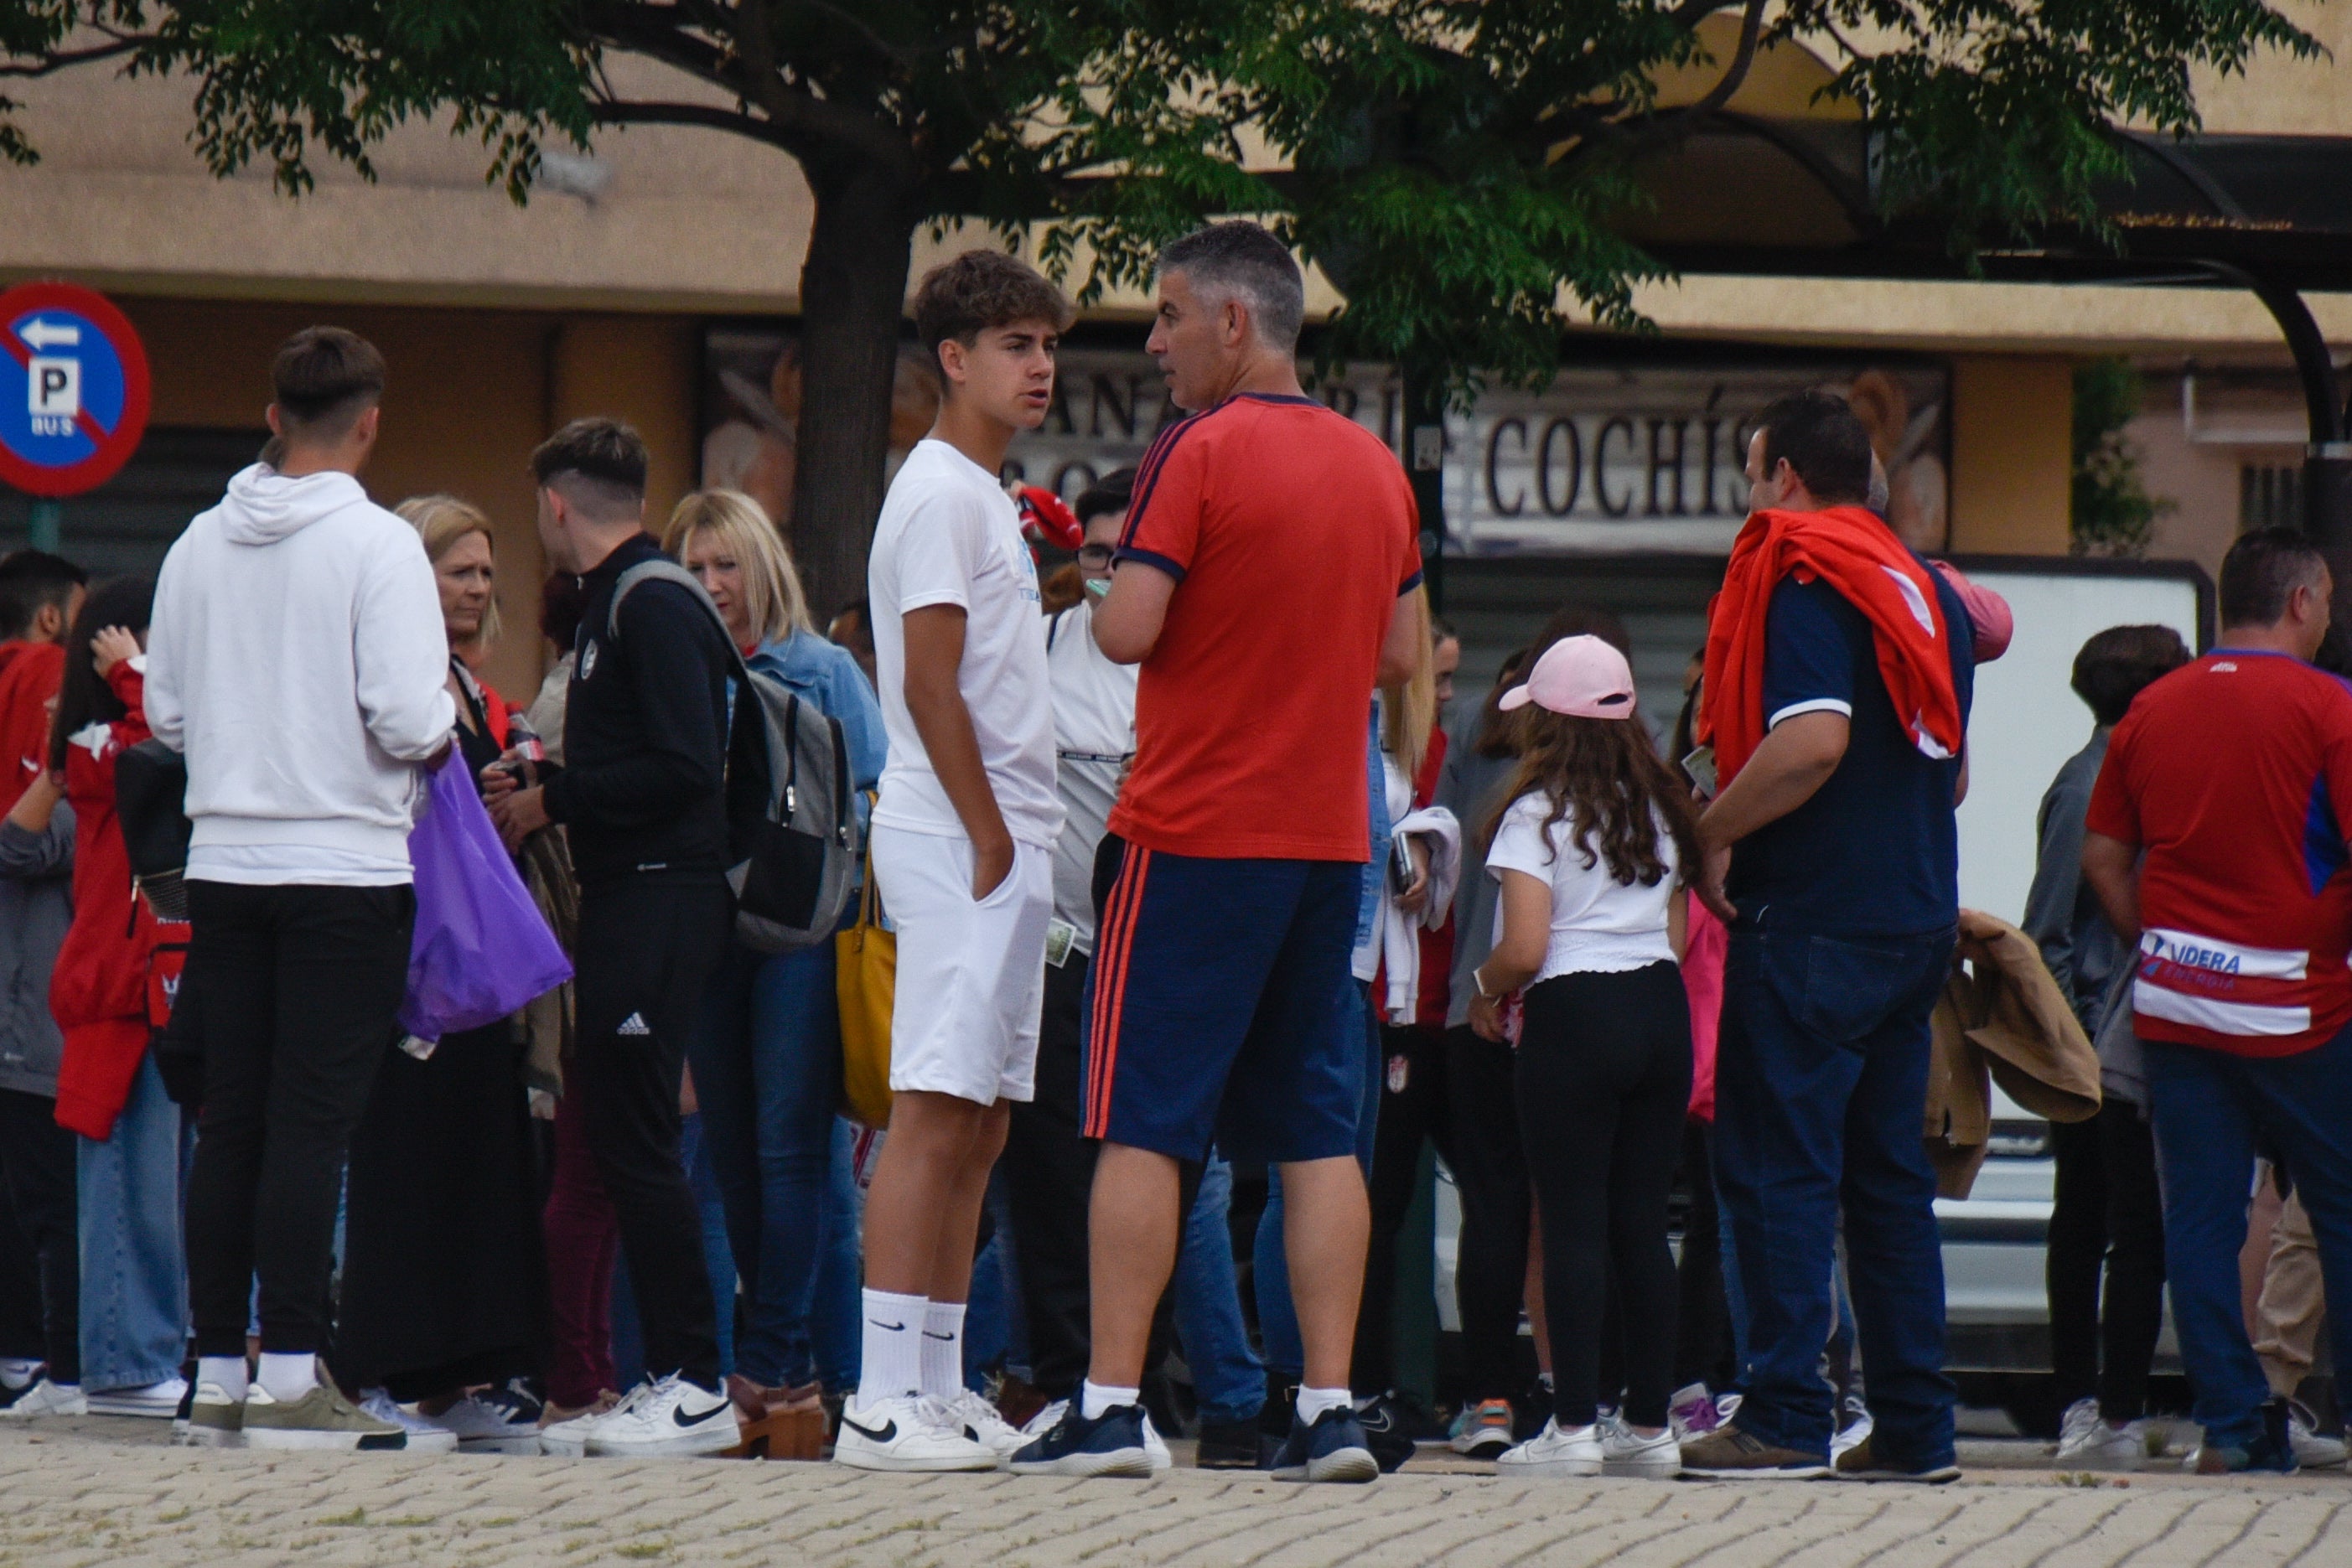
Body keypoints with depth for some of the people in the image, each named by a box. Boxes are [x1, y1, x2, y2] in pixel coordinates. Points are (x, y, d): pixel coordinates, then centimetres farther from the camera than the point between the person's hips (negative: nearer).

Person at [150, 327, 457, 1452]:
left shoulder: (200, 546, 5)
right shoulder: (378, 544, -11)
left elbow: (165, 714, 9)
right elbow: (406, 718, -17)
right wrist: (445, 723, 4)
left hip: (226, 862, 5)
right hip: (346, 865, -5)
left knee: (230, 1118, 9)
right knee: (312, 1121, -5)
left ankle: (218, 1375, 12)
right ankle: (289, 1375, -8)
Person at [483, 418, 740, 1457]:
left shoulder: (654, 605, -12)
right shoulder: (613, 603, 18)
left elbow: (683, 769, -20)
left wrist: (548, 802, -11)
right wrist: (538, 794, 12)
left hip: (662, 900, -10)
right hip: (626, 897, 10)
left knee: (636, 1137, -11)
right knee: (621, 1140, 9)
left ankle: (695, 1388, -10)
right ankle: (667, 1376, 10)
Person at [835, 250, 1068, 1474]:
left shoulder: (983, 497, 20)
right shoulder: (942, 495, -11)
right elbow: (929, 686, -18)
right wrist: (990, 842, -18)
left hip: (1002, 843, 10)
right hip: (959, 838, -10)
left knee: (978, 1123, 11)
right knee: (935, 1117, -13)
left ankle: (938, 1387, 14)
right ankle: (883, 1404, -15)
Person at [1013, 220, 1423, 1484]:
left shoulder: (1201, 452, -11)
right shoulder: (1377, 466, 10)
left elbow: (1128, 631, -17)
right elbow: (1406, 656, 16)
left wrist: (1112, 575, 3)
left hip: (1197, 833, -6)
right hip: (1331, 837, 6)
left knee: (1141, 1125, -3)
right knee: (1318, 1129, 7)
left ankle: (1111, 1408, -6)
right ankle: (1330, 1410, 1)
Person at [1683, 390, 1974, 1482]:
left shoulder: (1803, 580, -10)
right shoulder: (1925, 588, 17)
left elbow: (1813, 739, -23)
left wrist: (1711, 835, -14)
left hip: (1813, 924, -8)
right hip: (1919, 919, 8)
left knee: (1779, 1168, -6)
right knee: (1888, 1174, 11)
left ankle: (1784, 1419, -10)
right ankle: (1913, 1425, 9)